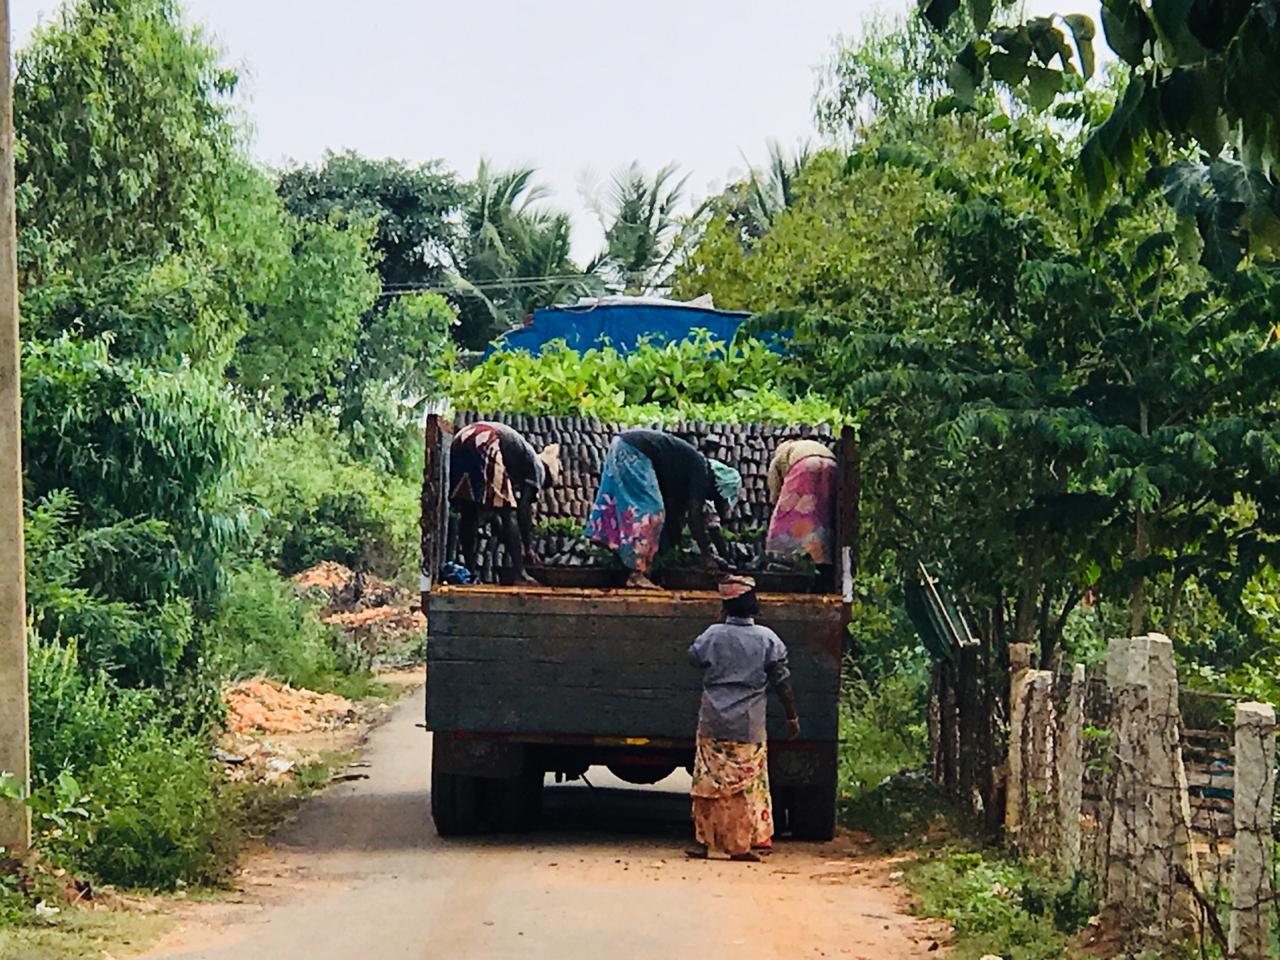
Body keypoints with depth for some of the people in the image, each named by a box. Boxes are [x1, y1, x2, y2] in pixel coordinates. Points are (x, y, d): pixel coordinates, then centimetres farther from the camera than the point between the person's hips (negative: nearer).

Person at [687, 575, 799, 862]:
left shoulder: (713, 635, -4)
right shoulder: (766, 639, -4)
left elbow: (694, 657, 14)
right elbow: (782, 681, -1)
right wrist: (792, 716, 8)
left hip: (713, 725, 1)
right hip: (749, 728, -1)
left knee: (708, 784, 8)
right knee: (746, 788, 5)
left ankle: (704, 842, 10)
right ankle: (740, 846, 4)